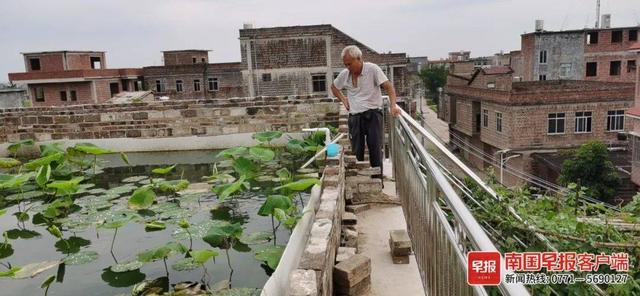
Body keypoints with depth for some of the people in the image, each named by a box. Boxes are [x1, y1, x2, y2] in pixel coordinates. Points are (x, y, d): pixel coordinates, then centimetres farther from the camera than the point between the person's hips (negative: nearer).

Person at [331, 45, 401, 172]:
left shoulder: (372, 69, -9)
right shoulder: (344, 74, 4)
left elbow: (388, 87, -15)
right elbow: (334, 87, 24)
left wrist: (393, 106, -29)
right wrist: (343, 100, 10)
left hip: (373, 114, -4)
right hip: (354, 117, 4)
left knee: (375, 150, -2)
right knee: (356, 151, 7)